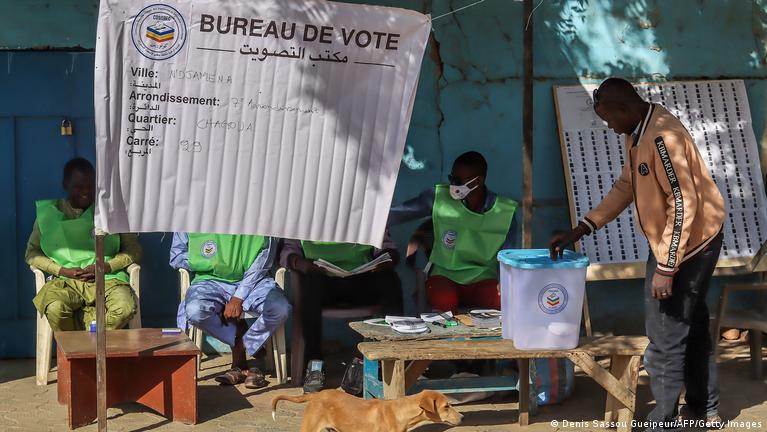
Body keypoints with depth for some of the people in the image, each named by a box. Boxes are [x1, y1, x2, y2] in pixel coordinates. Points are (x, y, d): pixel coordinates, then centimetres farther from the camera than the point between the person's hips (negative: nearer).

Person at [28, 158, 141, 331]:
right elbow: (31, 253, 11)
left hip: (107, 277, 0)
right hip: (65, 280, 0)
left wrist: (105, 267, -7)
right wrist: (62, 270, -5)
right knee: (56, 309, -36)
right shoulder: (49, 212, 11)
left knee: (125, 308, -33)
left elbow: (134, 250, 10)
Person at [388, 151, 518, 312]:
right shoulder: (439, 197, -8)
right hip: (445, 275, -1)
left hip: (483, 278, 1)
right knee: (444, 301, -36)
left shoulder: (505, 212, -6)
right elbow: (398, 214, -4)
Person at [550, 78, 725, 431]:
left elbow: (684, 205, -27)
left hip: (687, 244, -10)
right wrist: (580, 230, 8)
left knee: (666, 338, -3)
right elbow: (625, 187, 15)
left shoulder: (663, 137, -26)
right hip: (686, 242, 10)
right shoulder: (637, 134, 6)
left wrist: (665, 268, -25)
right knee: (691, 326, 20)